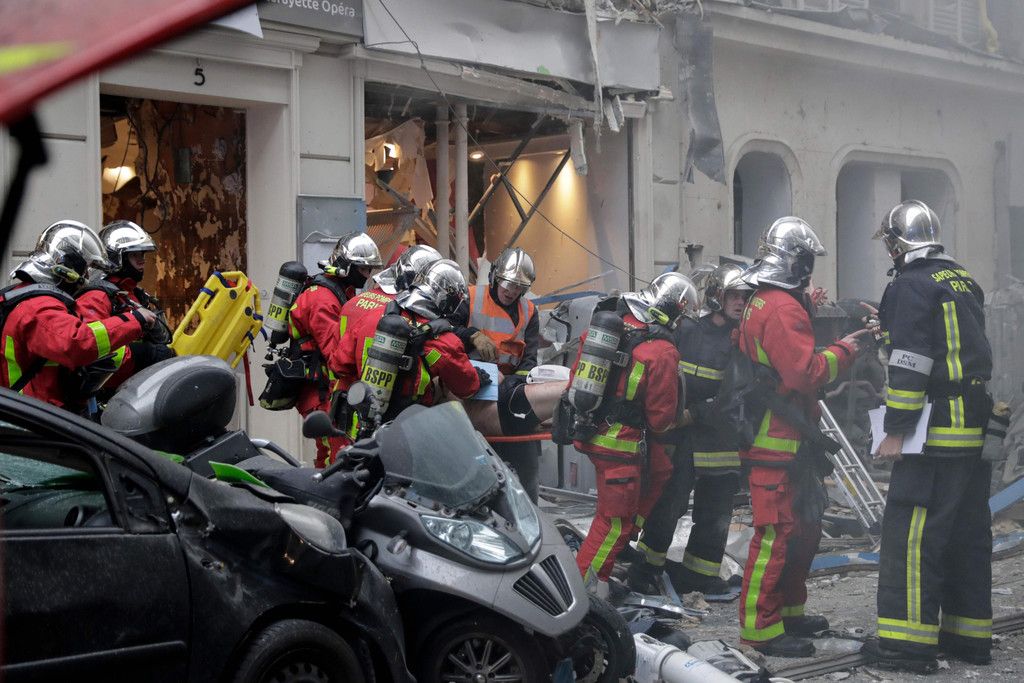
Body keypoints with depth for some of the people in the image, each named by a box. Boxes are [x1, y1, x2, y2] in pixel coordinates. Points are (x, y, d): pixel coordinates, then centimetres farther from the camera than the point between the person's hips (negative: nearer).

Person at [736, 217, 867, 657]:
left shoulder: (760, 304, 17)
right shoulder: (783, 308, -18)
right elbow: (806, 372, -24)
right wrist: (843, 351, -10)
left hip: (783, 440, 11)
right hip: (779, 443, -11)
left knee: (804, 527, 19)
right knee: (778, 532, -7)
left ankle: (789, 611, 29)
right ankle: (760, 627, -3)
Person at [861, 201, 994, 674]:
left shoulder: (912, 285, -10)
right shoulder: (964, 281, 17)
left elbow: (911, 363, -17)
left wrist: (896, 430, -15)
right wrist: (889, 328, 31)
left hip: (938, 430, -9)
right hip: (976, 428, 9)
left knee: (911, 532, -8)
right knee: (968, 533, 13)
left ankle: (908, 639, -9)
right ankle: (970, 634, 19)